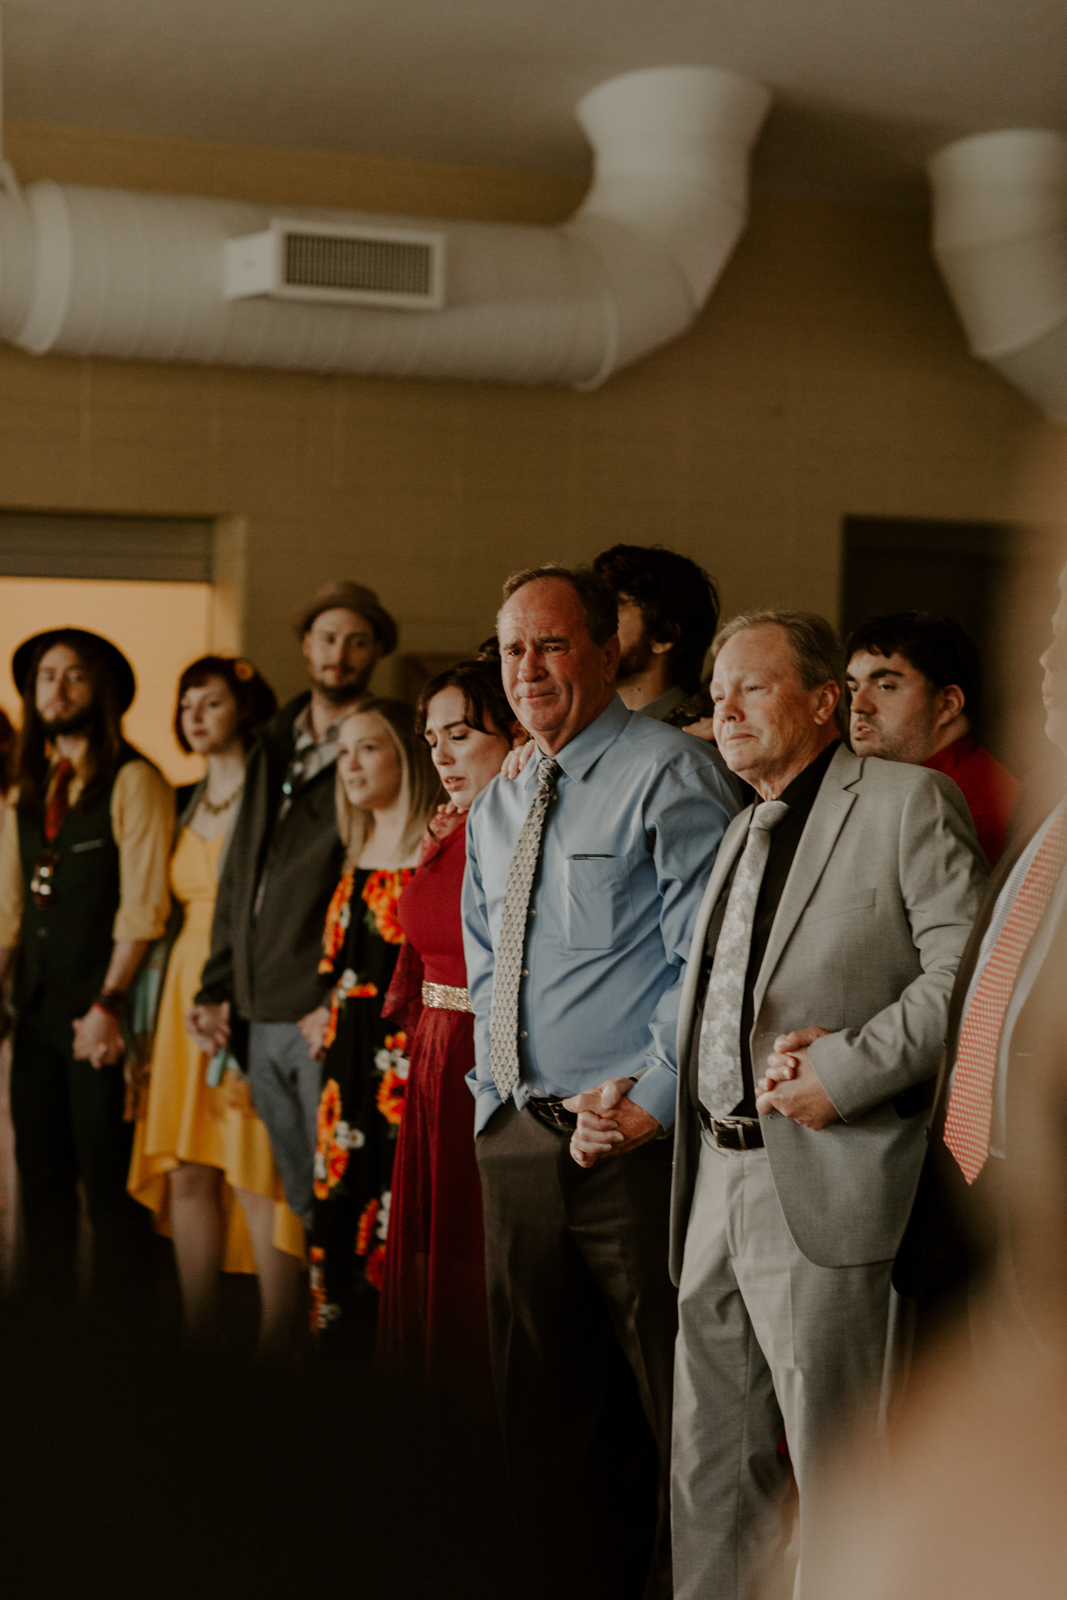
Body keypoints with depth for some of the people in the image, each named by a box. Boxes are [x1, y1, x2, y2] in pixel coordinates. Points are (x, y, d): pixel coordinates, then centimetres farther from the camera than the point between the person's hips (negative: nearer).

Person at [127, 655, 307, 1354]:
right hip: (187, 987, 7)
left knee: (258, 1170, -8)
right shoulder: (188, 806, 17)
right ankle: (199, 1340, 14)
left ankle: (274, 1348, -2)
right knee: (186, 1171, 6)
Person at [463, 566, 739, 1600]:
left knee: (671, 1401, -2)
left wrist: (651, 1099, -16)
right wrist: (495, 1080, 9)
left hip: (633, 1138, -7)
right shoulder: (497, 804, 17)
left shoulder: (670, 773, -6)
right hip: (514, 1131, 8)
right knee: (543, 1402, 15)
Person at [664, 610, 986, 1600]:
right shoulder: (743, 831, 21)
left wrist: (846, 1068, -18)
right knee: (710, 1478, 14)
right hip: (717, 1184, 8)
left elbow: (969, 969, -13)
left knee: (835, 1471, -2)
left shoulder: (906, 802, -4)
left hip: (822, 1187, -8)